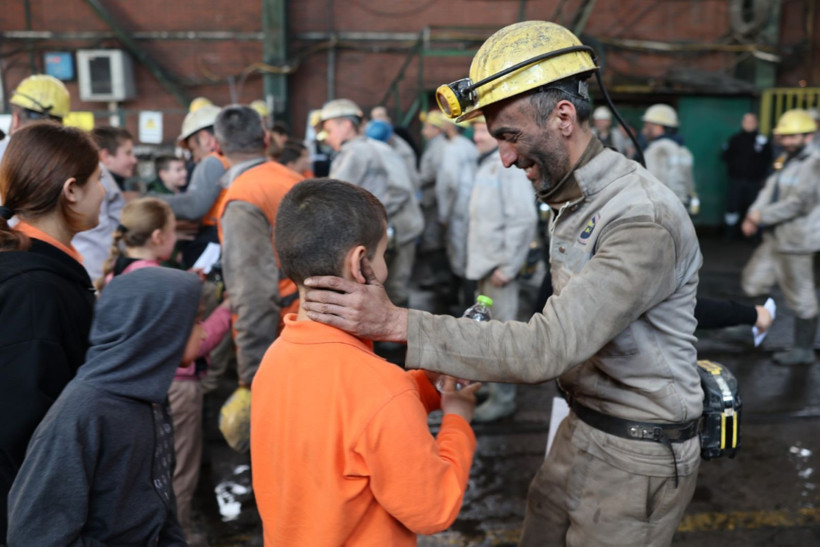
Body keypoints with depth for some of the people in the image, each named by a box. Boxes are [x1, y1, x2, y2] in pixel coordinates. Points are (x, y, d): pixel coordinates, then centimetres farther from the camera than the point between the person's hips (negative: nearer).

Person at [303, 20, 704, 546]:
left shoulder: (644, 220, -27)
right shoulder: (575, 197, 4)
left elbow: (546, 346, -34)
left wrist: (397, 323, -36)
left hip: (638, 457, -8)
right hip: (584, 428, 8)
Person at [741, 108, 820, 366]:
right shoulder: (786, 162, 13)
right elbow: (769, 191, 8)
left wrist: (763, 215, -16)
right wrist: (753, 215, -9)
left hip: (796, 240, -9)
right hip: (775, 237, 9)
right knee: (752, 283, 12)